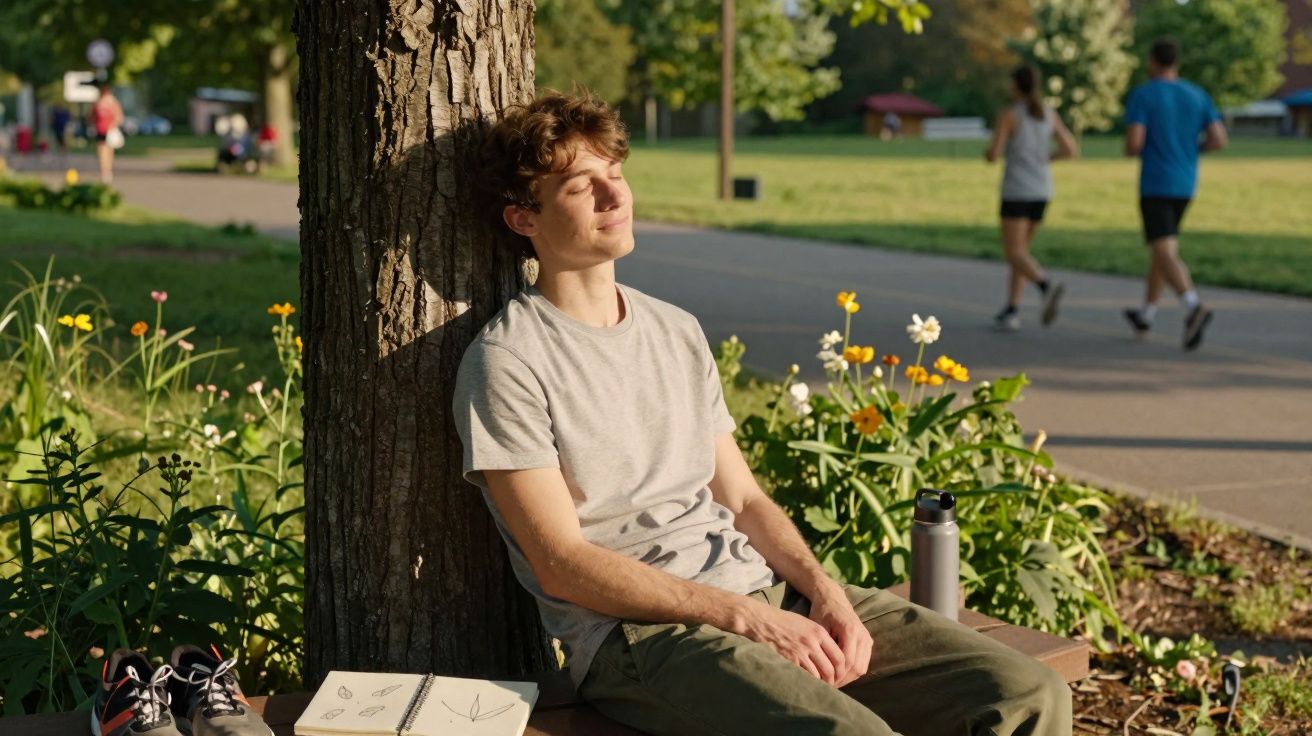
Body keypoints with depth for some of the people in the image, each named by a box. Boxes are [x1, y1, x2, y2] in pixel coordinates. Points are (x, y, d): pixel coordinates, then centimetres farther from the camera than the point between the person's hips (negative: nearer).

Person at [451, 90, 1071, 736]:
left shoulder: (678, 332, 19)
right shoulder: (507, 361, -3)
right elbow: (563, 564, -9)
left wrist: (825, 595, -2)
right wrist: (747, 617, -15)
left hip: (773, 592, 7)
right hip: (636, 633, -6)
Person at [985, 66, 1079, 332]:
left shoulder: (1007, 115, -9)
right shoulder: (1050, 114, 7)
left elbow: (993, 155, -14)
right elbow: (1072, 151, 6)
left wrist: (989, 153, 11)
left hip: (1016, 192, -6)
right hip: (1041, 192, 6)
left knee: (1014, 255, -6)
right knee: (1019, 250, 16)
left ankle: (1048, 287, -34)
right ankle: (1011, 313, 9)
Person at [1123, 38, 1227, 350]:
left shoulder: (1142, 95, -8)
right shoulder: (1197, 95, 6)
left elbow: (1133, 144, -16)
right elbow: (1219, 140, 0)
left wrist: (1131, 150, 8)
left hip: (1155, 185, -6)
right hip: (1186, 185, 6)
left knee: (1166, 253, -13)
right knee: (1163, 246, 21)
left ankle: (1194, 307, -36)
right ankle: (1146, 315, 31)